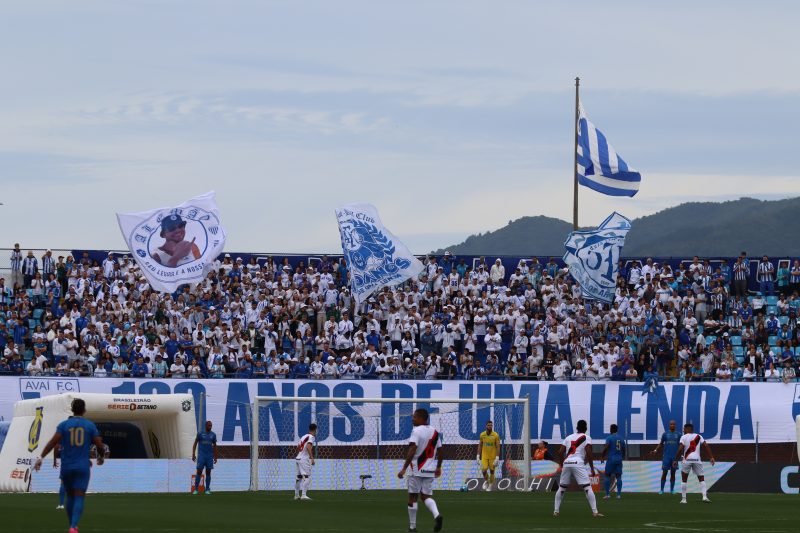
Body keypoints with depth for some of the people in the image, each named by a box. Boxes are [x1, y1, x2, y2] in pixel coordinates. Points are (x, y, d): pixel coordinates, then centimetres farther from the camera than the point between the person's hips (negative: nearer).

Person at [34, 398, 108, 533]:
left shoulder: (64, 425, 0)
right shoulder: (90, 425, 0)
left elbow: (53, 442, -13)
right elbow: (100, 444, -1)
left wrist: (41, 458, -15)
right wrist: (102, 456, 21)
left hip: (66, 467, 2)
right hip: (82, 467, -2)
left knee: (70, 496, 20)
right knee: (79, 498, -6)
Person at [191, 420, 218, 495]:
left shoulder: (213, 435, 7)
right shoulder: (200, 434, -1)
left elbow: (214, 446, 14)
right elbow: (195, 444, 3)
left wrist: (215, 457, 12)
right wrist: (193, 454, -4)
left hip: (210, 456, 2)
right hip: (201, 455, -2)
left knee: (208, 472, 3)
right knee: (199, 472, -6)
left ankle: (207, 490, 8)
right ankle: (196, 489, -2)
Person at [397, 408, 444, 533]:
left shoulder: (416, 431, -12)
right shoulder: (435, 432, 9)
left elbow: (412, 451, -21)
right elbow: (439, 451, 13)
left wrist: (404, 468, -21)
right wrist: (438, 467, 25)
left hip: (417, 470, -6)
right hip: (430, 471, 6)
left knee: (412, 497, 6)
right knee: (426, 496, 13)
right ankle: (437, 515, -15)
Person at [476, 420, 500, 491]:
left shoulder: (495, 435, -9)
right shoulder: (482, 435, 0)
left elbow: (498, 447, -9)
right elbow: (480, 446, 8)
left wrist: (497, 458, -16)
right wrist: (478, 456, 5)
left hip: (493, 456, -2)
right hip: (484, 456, 2)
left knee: (492, 471, 4)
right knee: (484, 470, -12)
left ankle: (490, 487, 16)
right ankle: (486, 481, 19)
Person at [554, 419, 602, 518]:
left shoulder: (569, 437, 20)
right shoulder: (586, 438, 6)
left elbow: (560, 452, 14)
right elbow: (588, 453, -5)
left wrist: (561, 465, 23)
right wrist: (592, 468, -1)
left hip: (566, 463, 4)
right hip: (578, 463, -4)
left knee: (561, 488, 16)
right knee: (587, 488, -5)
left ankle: (556, 511, 14)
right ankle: (595, 512, -12)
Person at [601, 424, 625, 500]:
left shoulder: (609, 438, -6)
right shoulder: (621, 439, 11)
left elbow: (606, 448, -17)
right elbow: (623, 450, 15)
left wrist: (602, 457, -5)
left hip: (611, 459, -4)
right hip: (619, 459, 4)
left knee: (607, 476, 4)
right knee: (618, 476, 5)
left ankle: (608, 494, -1)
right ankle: (619, 494, -1)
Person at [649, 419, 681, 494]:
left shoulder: (678, 435, 6)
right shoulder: (665, 434, 4)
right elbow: (661, 443, 12)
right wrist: (655, 450, -1)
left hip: (675, 457, 1)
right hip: (666, 456, -1)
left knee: (673, 473, 4)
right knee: (664, 473, -4)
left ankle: (672, 490, 11)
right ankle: (661, 489, 1)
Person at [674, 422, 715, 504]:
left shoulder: (684, 437, 1)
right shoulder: (699, 437, 10)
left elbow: (680, 449, -9)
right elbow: (706, 446, 1)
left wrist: (676, 460, -2)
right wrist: (711, 457, 1)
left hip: (687, 460, -2)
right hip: (697, 459, 2)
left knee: (684, 480, 13)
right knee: (701, 479, 11)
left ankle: (683, 498, 11)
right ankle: (705, 496, -7)